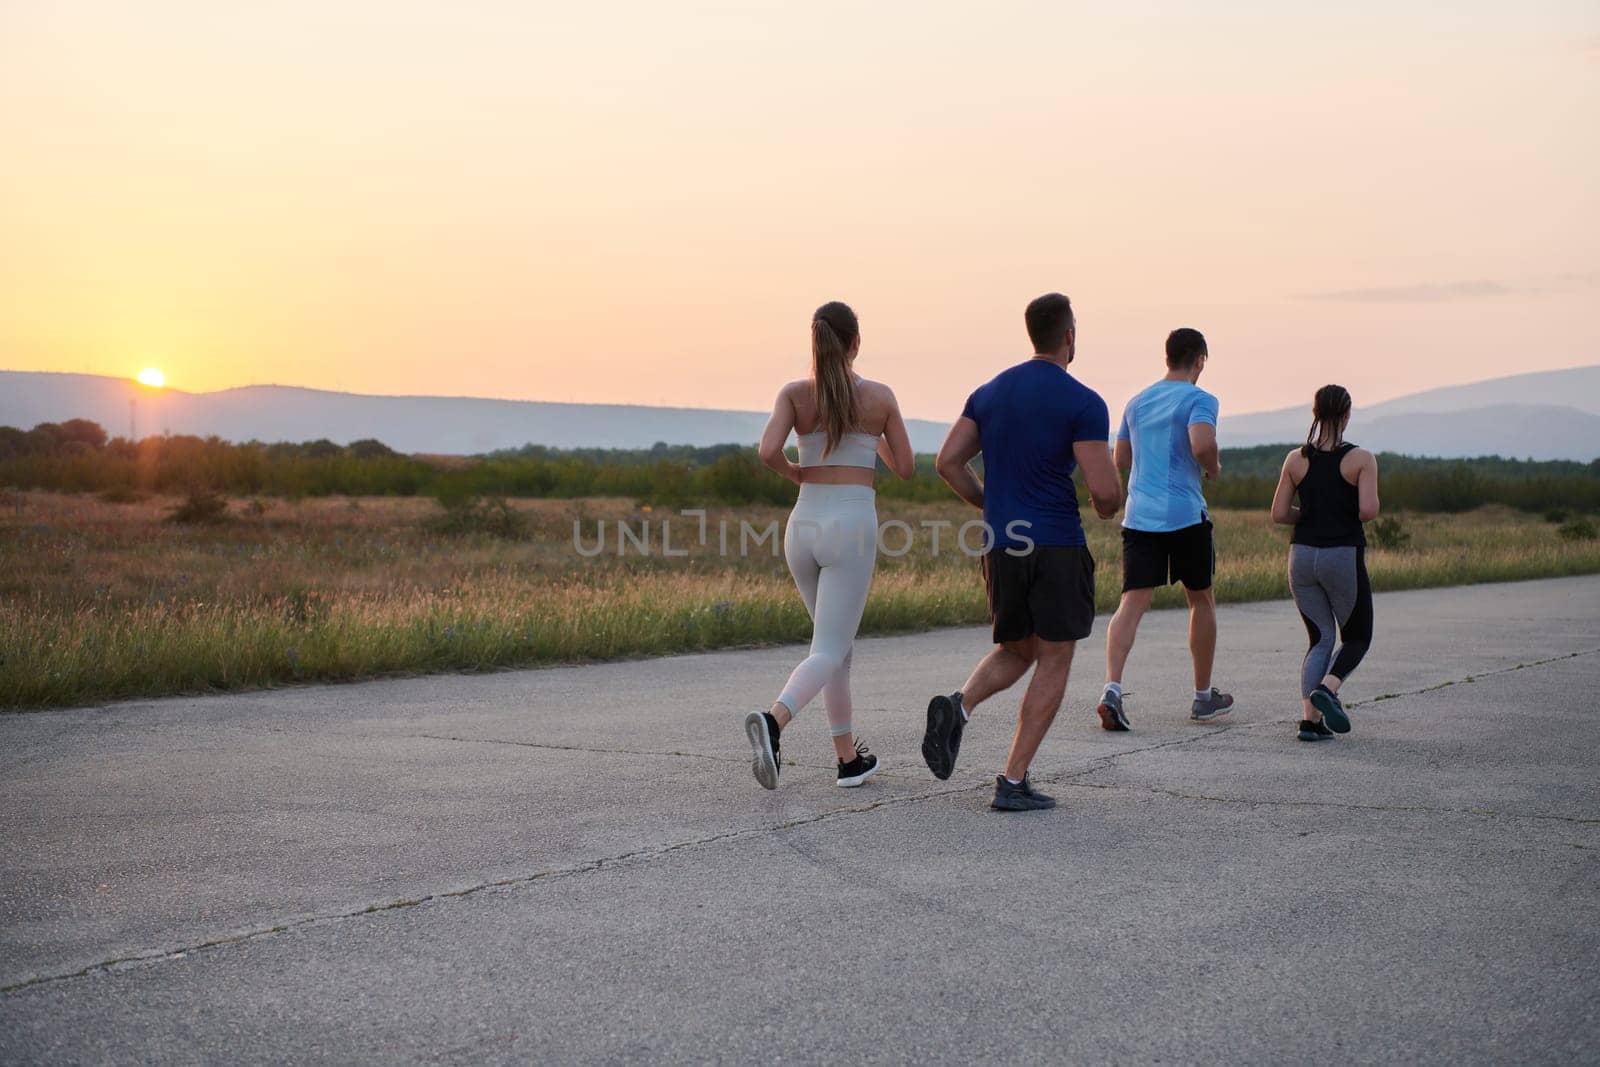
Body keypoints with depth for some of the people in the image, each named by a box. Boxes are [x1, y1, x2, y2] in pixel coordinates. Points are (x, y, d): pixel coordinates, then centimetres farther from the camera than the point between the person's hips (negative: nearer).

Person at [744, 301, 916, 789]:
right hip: (852, 529, -4)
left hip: (803, 526, 4)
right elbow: (906, 468, 7)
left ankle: (849, 758, 23)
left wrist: (796, 473, 8)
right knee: (827, 654, -8)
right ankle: (772, 721, -37)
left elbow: (768, 452, -14)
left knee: (838, 642, 21)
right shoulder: (880, 395, 1)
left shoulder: (795, 393, 2)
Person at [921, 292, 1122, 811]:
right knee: (1054, 661, 6)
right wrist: (1107, 507, 9)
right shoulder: (1083, 403, -10)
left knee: (1016, 652, 20)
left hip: (1001, 549, 5)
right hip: (1058, 548, -5)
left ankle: (958, 705, -11)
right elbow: (1105, 490, -16)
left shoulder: (989, 392, 9)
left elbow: (949, 462, 7)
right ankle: (1013, 782, 1)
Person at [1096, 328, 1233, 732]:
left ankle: (1112, 688, -25)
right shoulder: (1199, 400, -4)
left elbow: (1121, 460, 21)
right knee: (1201, 600, 14)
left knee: (1132, 603, -5)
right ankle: (1203, 696, 23)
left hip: (1138, 516, 4)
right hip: (1185, 516, -4)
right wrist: (1214, 468, -3)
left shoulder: (1137, 403, 15)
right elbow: (1202, 444, -23)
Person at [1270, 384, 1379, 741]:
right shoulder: (1361, 459, -6)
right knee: (1357, 638, 13)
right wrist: (1349, 516, 4)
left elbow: (1279, 514, 0)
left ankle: (1311, 718, -2)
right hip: (1344, 557, -3)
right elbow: (1368, 509, -17)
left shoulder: (1296, 459, 2)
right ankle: (1328, 688, -15)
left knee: (1320, 639, 13)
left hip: (1302, 555, 3)